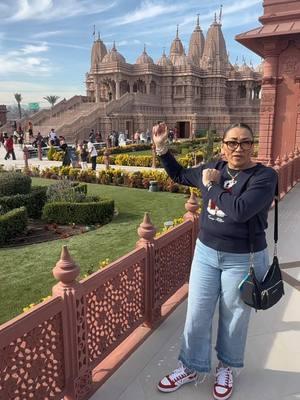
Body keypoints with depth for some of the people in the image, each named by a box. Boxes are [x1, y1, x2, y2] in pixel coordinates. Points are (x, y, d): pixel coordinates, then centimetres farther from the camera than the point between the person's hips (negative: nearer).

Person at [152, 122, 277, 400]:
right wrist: (162, 148, 9)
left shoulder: (265, 176, -15)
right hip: (206, 253, 5)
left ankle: (226, 367, 42)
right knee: (196, 314, 12)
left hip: (243, 259, -4)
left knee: (233, 318, 15)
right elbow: (180, 175, 18)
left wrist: (213, 185, -18)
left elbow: (240, 211, -31)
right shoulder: (214, 168, 1)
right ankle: (192, 367, 35)